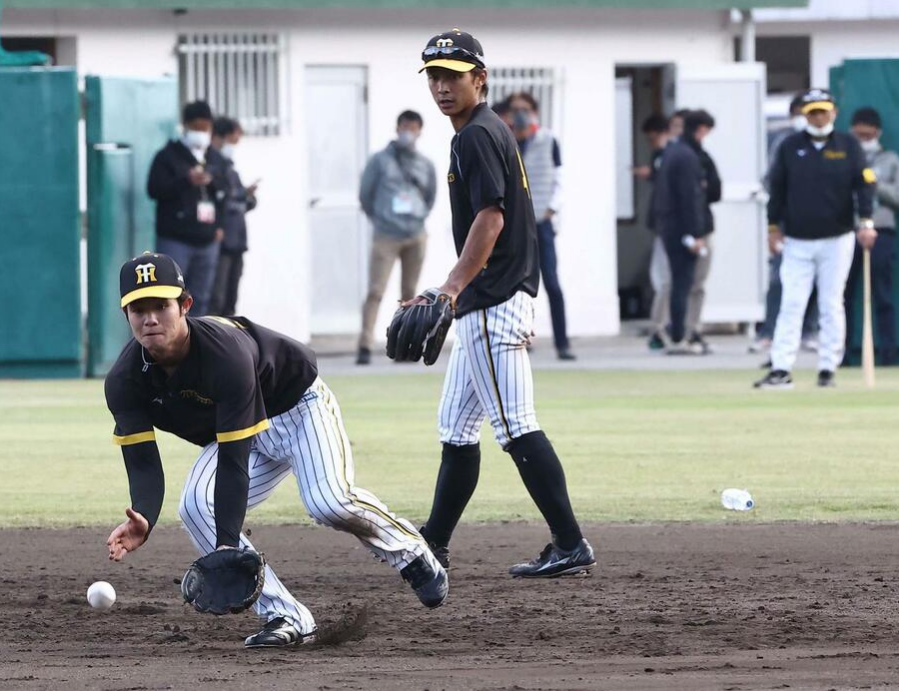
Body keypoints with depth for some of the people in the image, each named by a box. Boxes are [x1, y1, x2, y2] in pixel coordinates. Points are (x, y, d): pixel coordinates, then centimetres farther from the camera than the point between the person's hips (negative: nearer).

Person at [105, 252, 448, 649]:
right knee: (197, 507, -22)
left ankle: (409, 553, 2)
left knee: (328, 502, -31)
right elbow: (143, 465, -22)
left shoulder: (226, 352, -37)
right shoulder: (125, 381, -21)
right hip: (236, 434, 5)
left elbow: (233, 462, -37)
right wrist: (143, 519, -46)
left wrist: (227, 546, -42)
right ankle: (287, 619, -15)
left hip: (300, 406, -5)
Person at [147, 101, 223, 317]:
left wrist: (219, 225, 13)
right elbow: (154, 189, -12)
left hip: (207, 240, 6)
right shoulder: (168, 156, -2)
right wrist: (186, 181, -22)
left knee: (200, 298, 8)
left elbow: (223, 195, 25)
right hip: (175, 240, -6)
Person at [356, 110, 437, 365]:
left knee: (409, 294, 8)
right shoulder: (380, 161, -1)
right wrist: (379, 219, 6)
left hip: (416, 237, 4)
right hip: (386, 237, -3)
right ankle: (365, 346, -16)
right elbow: (365, 195, 4)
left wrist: (419, 218, 11)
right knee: (375, 291, -12)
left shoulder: (425, 165, 8)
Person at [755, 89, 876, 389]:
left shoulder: (848, 145, 2)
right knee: (791, 305, -5)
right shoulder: (790, 147, 4)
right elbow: (777, 188, 8)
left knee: (832, 306, 3)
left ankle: (828, 368, 8)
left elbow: (864, 183, -3)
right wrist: (773, 227, 4)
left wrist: (866, 222, -14)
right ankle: (781, 369, -9)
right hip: (797, 241, 0)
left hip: (836, 240, 0)